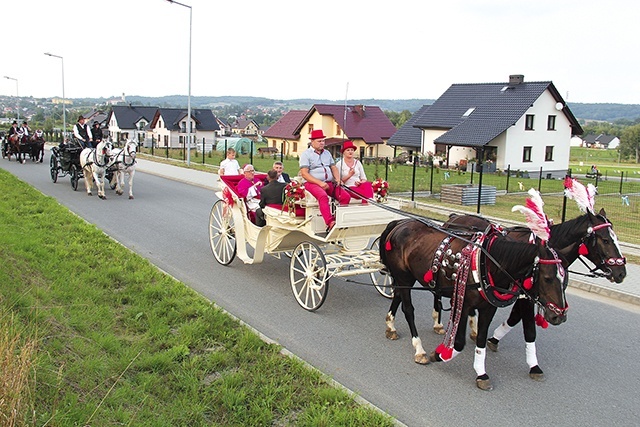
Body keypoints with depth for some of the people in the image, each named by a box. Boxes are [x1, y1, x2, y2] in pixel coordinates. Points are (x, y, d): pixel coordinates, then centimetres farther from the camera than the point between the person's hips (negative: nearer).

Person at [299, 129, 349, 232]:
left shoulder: (327, 153, 23)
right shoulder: (306, 154, 3)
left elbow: (334, 168, 22)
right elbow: (304, 173, -7)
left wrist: (338, 179, -1)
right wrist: (320, 183, -17)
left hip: (329, 183, 6)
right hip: (312, 183, -6)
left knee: (345, 196, -19)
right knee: (323, 196, -38)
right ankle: (330, 223, -47)